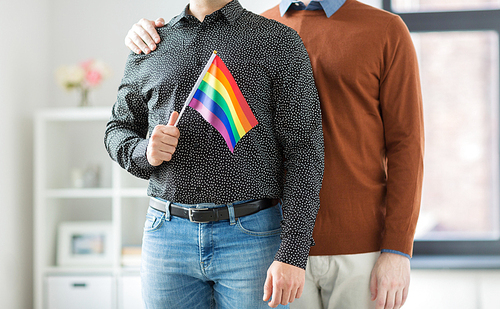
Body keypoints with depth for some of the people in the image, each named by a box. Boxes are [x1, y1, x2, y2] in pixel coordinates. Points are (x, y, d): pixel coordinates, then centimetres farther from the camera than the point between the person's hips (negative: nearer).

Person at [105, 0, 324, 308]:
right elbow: (119, 130, 20)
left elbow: (304, 151, -6)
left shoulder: (279, 41, -1)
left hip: (252, 237, -3)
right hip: (168, 234, 3)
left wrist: (293, 254, -14)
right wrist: (146, 153, -6)